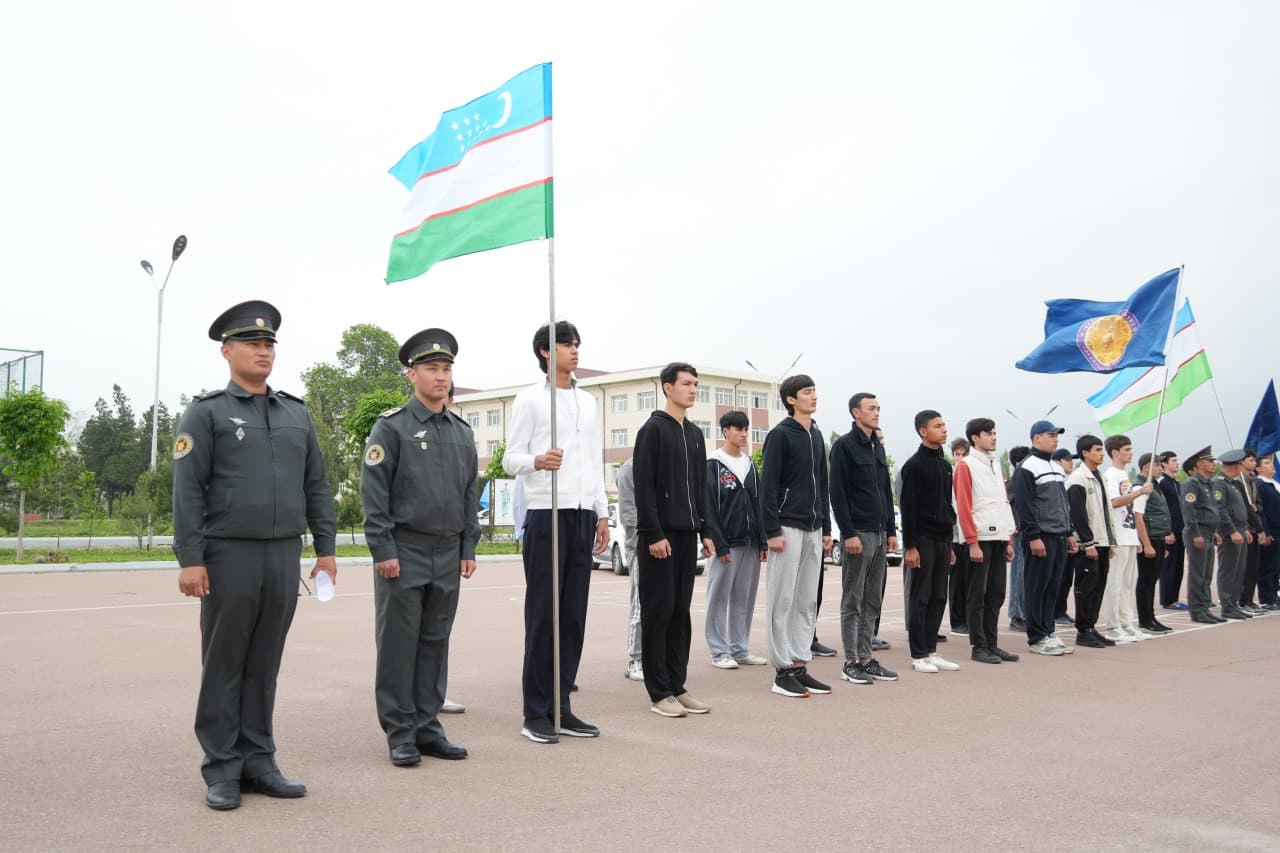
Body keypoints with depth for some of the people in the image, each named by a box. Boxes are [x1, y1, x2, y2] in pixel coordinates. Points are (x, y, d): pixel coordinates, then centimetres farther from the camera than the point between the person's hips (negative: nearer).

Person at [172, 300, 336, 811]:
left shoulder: (297, 414, 12)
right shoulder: (206, 412, 0)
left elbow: (316, 486, 13)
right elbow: (187, 490, -6)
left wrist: (325, 548, 8)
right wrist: (190, 559, -13)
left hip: (285, 557, 4)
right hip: (229, 555, -4)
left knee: (265, 664, 10)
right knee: (224, 665, 4)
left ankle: (258, 762, 18)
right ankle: (222, 771, 13)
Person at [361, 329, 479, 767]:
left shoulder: (462, 431, 11)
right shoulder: (392, 426, -5)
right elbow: (374, 492, -9)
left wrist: (469, 548, 9)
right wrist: (383, 550, -13)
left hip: (448, 556, 5)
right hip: (403, 554, -5)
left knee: (435, 643, 10)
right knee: (398, 644, 2)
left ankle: (427, 727, 19)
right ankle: (400, 734, 11)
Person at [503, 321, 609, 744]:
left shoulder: (588, 401, 17)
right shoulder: (530, 399, 0)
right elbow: (511, 458, -4)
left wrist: (602, 514, 13)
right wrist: (537, 461, -26)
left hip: (583, 515, 6)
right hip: (546, 514, -6)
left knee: (574, 614, 6)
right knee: (542, 614, -3)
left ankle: (560, 706, 13)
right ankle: (536, 713, 5)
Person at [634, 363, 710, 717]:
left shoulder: (694, 434, 17)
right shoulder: (653, 429, -6)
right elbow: (644, 487, -12)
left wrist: (706, 530, 14)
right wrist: (653, 534, -17)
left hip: (687, 534, 7)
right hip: (661, 535, -7)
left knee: (681, 611, 9)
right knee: (659, 611, -3)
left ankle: (678, 687, 16)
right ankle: (659, 693, 3)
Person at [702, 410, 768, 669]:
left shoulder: (750, 465, 15)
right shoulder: (713, 465, -4)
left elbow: (758, 504, 15)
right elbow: (709, 508, -9)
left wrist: (763, 542, 8)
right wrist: (718, 545, -15)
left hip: (750, 544, 6)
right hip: (725, 544, -6)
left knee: (744, 598, 10)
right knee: (719, 597, 0)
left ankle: (740, 649, 18)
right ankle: (719, 651, 7)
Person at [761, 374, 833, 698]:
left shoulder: (816, 435, 16)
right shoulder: (780, 434, -7)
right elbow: (769, 486, -12)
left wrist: (826, 528, 14)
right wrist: (773, 531, -16)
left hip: (812, 530, 8)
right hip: (787, 528, -8)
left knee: (807, 602, 10)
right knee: (782, 601, -2)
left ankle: (800, 666, 17)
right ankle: (783, 672, 3)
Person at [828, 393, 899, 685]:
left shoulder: (878, 447, 16)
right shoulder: (844, 446, -7)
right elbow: (837, 494, -13)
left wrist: (891, 530, 12)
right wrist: (848, 534, -18)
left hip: (880, 535, 8)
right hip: (857, 534, -7)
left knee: (873, 602, 10)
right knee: (852, 602, 0)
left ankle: (865, 658, 17)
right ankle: (851, 662, 6)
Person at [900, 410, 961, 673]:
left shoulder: (945, 465, 16)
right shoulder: (914, 465, -8)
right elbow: (908, 508, -12)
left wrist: (950, 544, 17)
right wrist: (910, 546, -16)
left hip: (942, 540, 7)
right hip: (923, 540, -7)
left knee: (939, 598, 8)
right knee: (920, 598, -2)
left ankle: (930, 650, 16)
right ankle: (919, 655, 4)